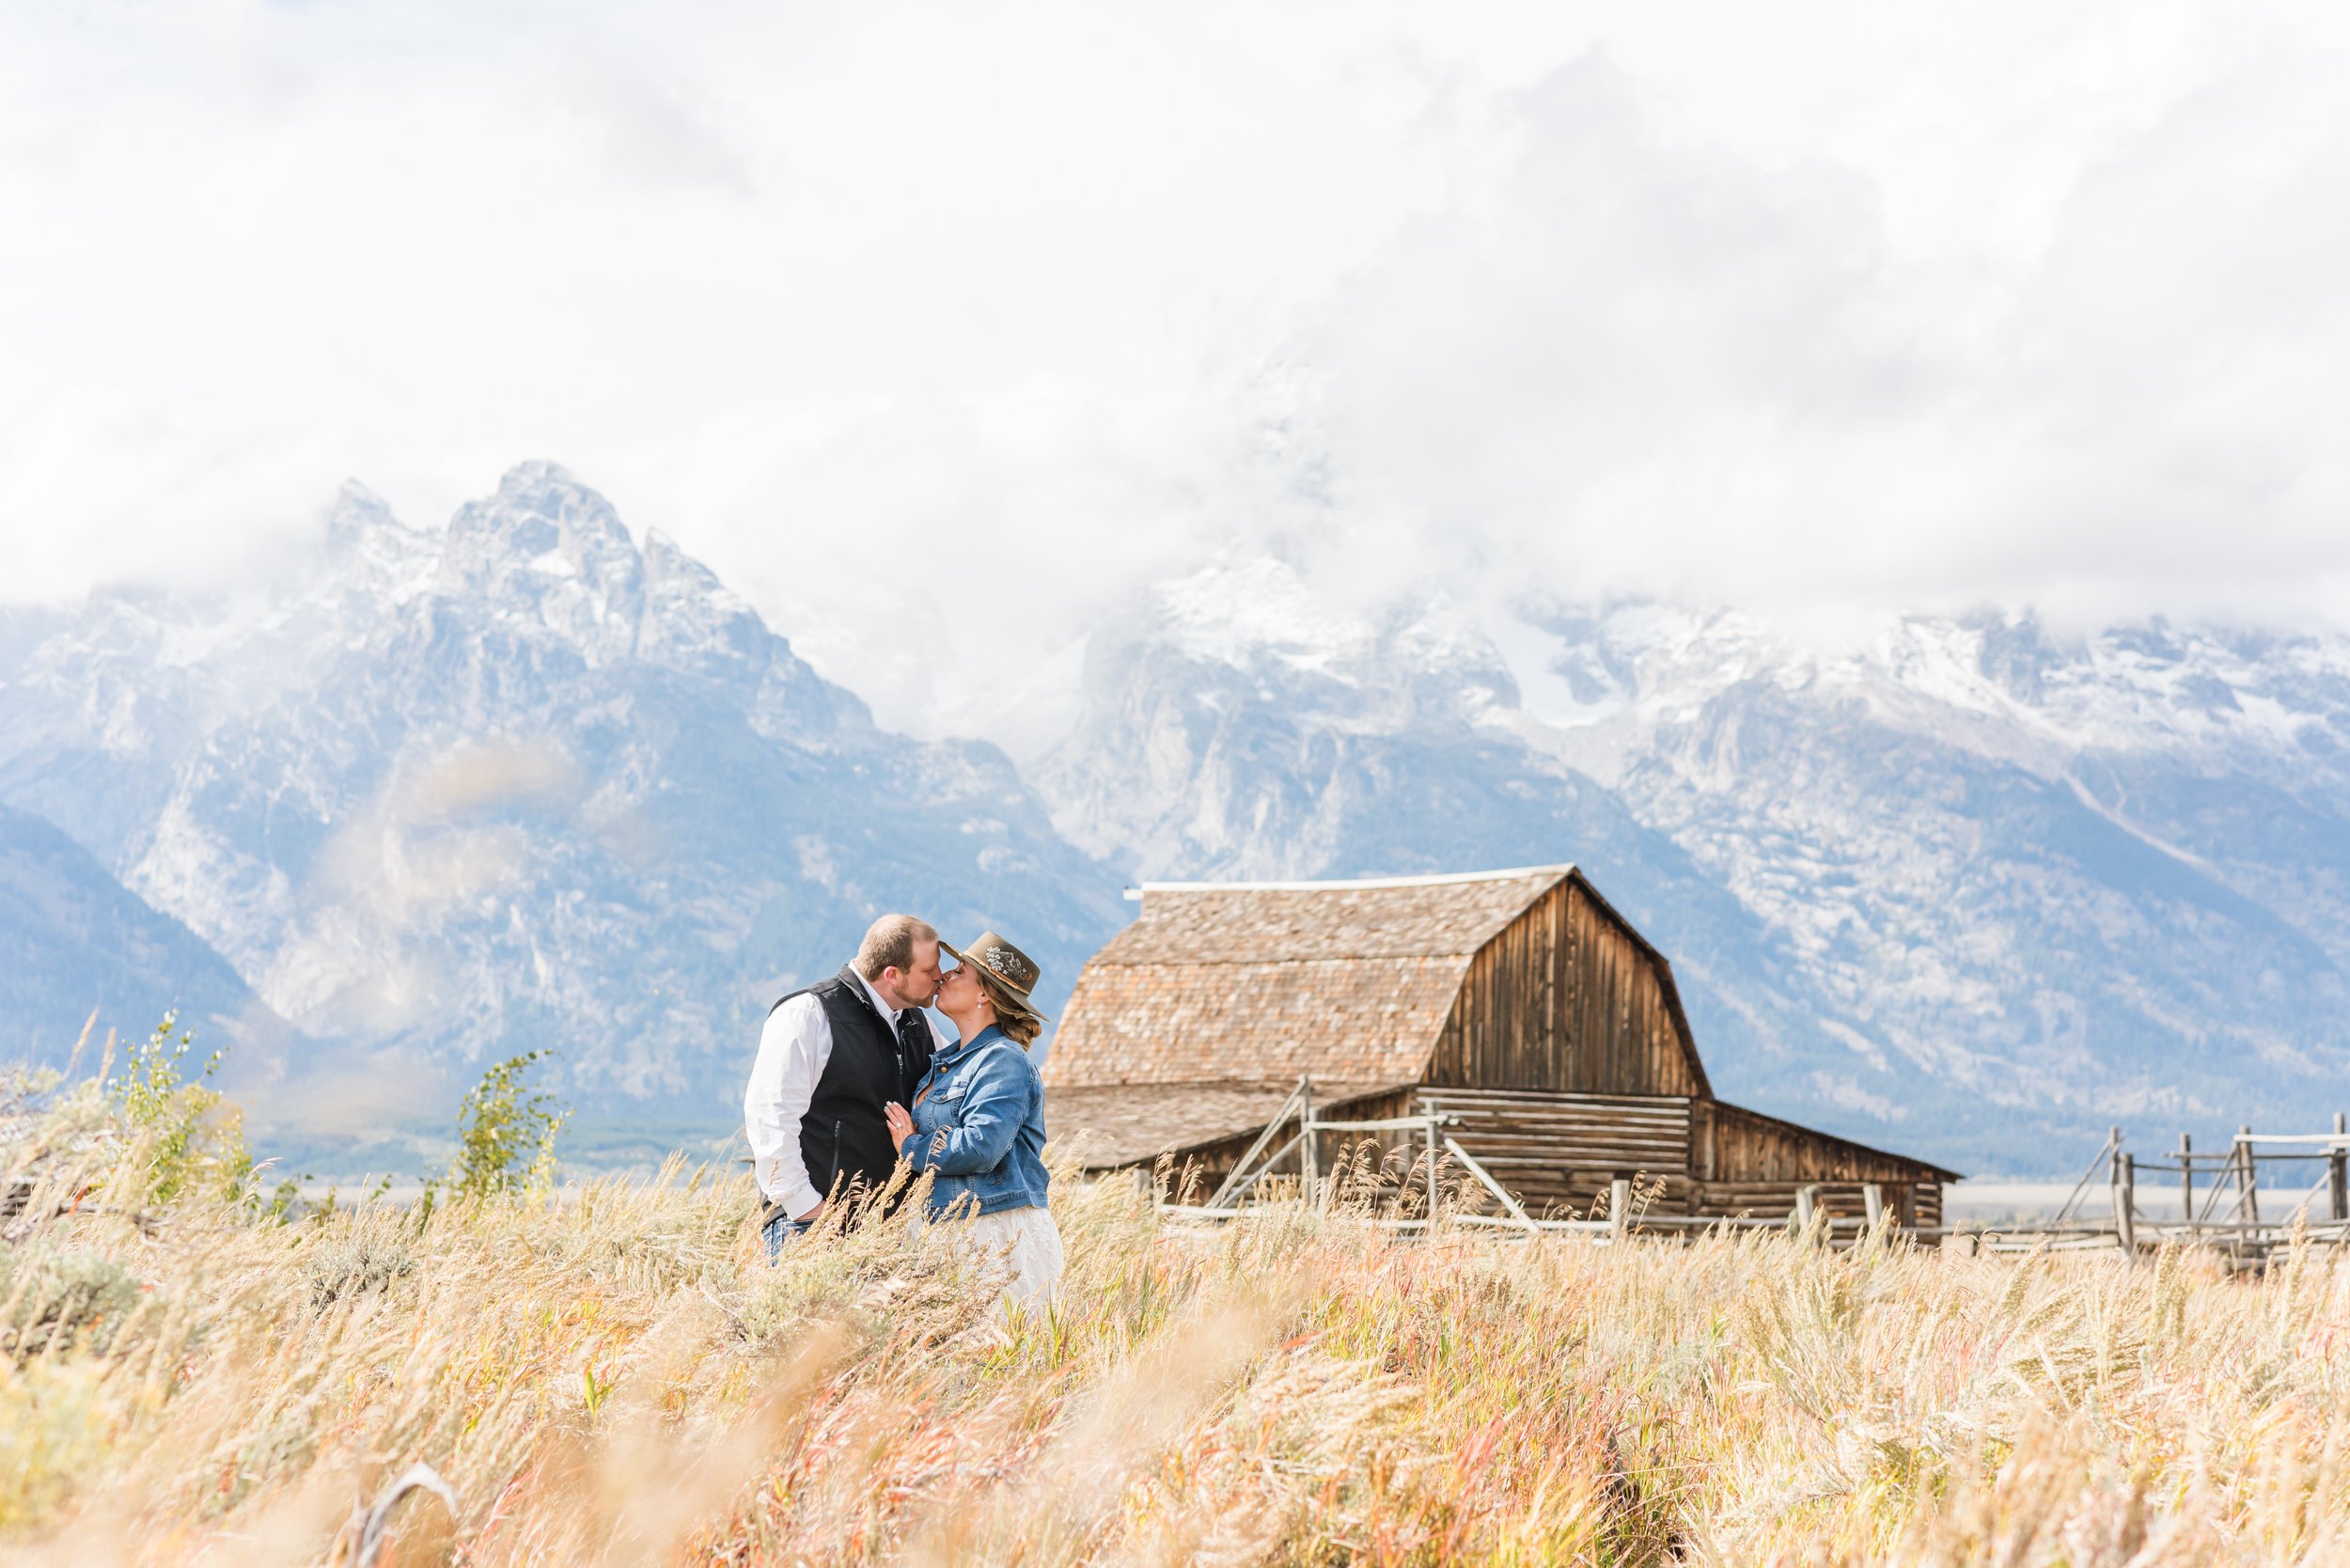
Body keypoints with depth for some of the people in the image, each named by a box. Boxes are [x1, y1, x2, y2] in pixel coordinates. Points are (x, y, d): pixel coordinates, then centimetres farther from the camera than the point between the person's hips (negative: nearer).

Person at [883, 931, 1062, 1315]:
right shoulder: (946, 1061, 18)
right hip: (955, 1234, 9)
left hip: (1000, 1237, -9)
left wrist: (912, 1148, -10)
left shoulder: (1004, 1061, -12)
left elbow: (982, 1146, -24)